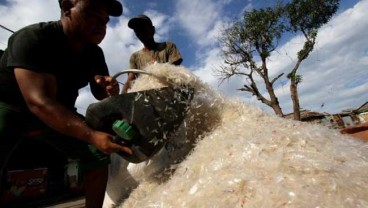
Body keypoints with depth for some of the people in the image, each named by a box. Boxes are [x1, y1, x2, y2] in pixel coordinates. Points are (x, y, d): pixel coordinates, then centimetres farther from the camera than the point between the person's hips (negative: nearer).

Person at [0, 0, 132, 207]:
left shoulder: (94, 53, -8)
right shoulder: (33, 38, -26)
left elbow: (100, 93, 1)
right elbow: (39, 102, -38)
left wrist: (110, 89, -24)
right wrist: (91, 135, -48)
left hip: (61, 111, 6)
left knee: (99, 152, -5)